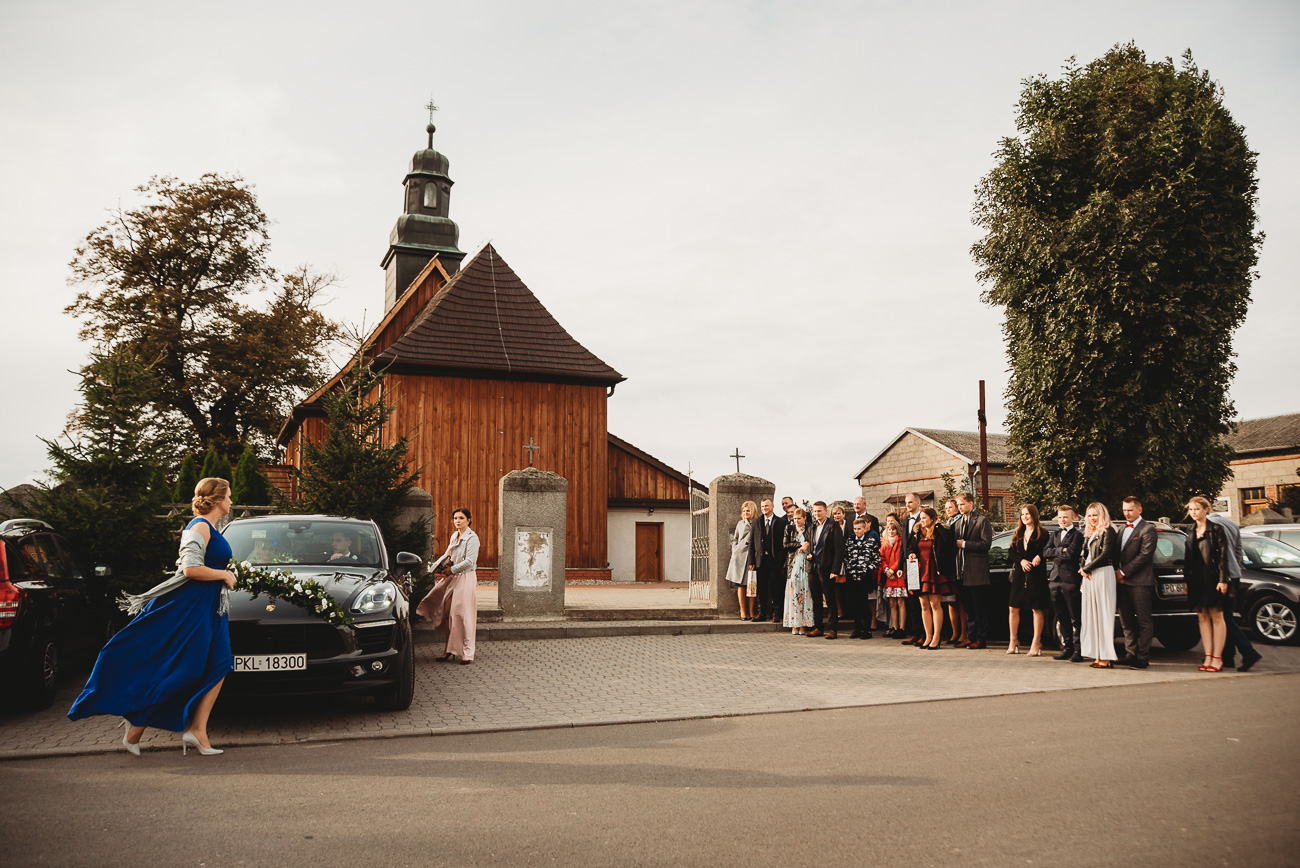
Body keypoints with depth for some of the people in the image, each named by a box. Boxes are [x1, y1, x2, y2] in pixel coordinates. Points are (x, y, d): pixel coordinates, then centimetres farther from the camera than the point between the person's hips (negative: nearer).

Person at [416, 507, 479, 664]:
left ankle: (466, 654, 0)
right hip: (453, 579, 8)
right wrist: (441, 564, 4)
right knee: (449, 614, 6)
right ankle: (450, 651, 14)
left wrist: (452, 569, -13)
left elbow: (469, 561, -18)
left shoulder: (472, 538, -11)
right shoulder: (454, 536, 14)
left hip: (466, 579, -8)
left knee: (463, 616, -7)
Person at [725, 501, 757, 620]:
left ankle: (751, 612, 5)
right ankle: (743, 612, 3)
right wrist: (735, 551, 7)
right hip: (740, 556, 1)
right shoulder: (740, 523, 12)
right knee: (741, 585, -1)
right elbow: (734, 539, 19)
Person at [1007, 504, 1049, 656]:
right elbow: (1010, 551, 8)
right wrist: (1021, 561, -8)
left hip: (1036, 574, -5)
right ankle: (1014, 641, 15)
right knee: (1013, 608, 4)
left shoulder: (1041, 533, 0)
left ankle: (1036, 643, 7)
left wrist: (1039, 557, -22)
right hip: (1019, 573, 5)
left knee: (1037, 608, 0)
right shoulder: (1018, 533, 14)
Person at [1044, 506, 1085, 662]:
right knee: (1061, 617, 10)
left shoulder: (1078, 535, -3)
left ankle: (1078, 650, 3)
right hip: (1055, 579, 6)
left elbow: (1070, 554, -17)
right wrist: (1061, 550, -9)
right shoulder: (1054, 534, 17)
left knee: (1075, 618, -1)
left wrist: (1054, 554, -4)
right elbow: (1045, 552, 4)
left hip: (1070, 580, -6)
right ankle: (1067, 648, 18)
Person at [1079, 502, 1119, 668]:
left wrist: (1086, 568, -8)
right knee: (1092, 615, 5)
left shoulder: (1108, 531, -6)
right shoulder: (1089, 533, 18)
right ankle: (1098, 656, 8)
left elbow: (1106, 554, -14)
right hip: (1089, 577, 8)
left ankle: (1107, 657, -5)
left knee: (1104, 615, -7)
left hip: (1103, 575, -8)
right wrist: (1083, 569, -1)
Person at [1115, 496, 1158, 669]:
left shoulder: (1147, 530, -4)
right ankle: (1130, 654, 15)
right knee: (1126, 621, 9)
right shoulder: (1122, 529, 19)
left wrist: (1124, 572, -12)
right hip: (1122, 582, 7)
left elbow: (1145, 555, -13)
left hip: (1139, 582, -7)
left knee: (1143, 621, -2)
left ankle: (1143, 657, 1)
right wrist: (1117, 571, 1)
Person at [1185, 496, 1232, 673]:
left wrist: (1222, 580, -14)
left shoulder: (1216, 530, -5)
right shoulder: (1191, 532, 13)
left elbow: (1223, 556, -9)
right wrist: (1186, 579, 11)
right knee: (1202, 618, 6)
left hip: (1213, 578, -6)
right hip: (1196, 580, 6)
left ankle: (1217, 658, 4)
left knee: (1216, 617, 0)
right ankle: (1208, 657, 9)